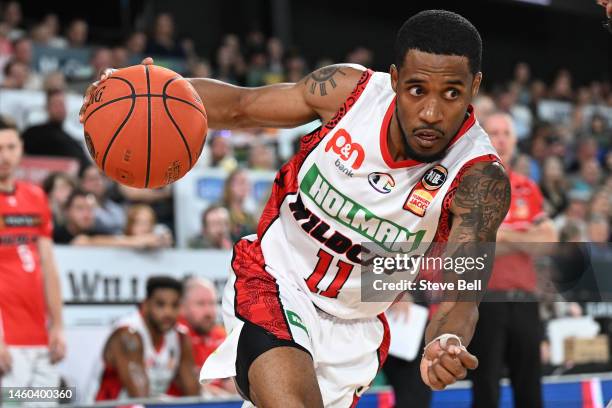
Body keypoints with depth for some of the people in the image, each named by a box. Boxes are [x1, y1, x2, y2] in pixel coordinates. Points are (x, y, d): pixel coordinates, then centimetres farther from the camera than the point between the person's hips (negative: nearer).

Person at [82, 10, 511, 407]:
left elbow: (459, 298, -28)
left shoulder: (480, 179, -21)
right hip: (273, 281, -1)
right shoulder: (350, 90, -16)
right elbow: (240, 105, -1)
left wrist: (448, 344, -53)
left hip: (353, 328, 2)